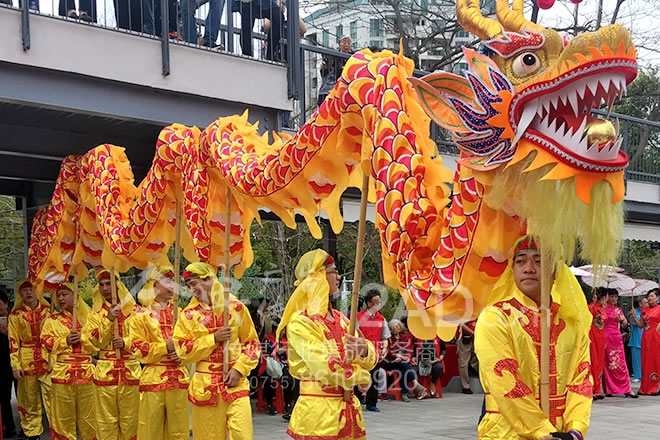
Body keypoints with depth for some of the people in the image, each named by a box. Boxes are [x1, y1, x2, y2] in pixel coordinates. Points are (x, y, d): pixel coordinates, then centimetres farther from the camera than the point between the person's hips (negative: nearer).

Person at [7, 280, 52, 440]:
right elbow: (13, 342, 1)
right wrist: (15, 366, -5)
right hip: (27, 363, 0)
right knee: (29, 401, 6)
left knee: (52, 397, -4)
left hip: (48, 361, 0)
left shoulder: (48, 310, 5)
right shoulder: (15, 314, 2)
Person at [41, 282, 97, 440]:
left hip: (86, 372, 0)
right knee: (63, 415, 2)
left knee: (88, 414, 4)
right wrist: (65, 341, -12)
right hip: (62, 373, 0)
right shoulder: (52, 320, 8)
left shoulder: (88, 317, 8)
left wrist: (82, 338, -12)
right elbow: (46, 343, 1)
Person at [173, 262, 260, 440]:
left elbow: (252, 343, 7)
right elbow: (183, 351, -2)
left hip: (235, 383, 0)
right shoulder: (189, 314, 3)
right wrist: (213, 339, -11)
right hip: (205, 385, 1)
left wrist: (239, 369, -6)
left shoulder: (236, 307, 3)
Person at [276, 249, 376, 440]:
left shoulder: (339, 318, 14)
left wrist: (364, 351, -11)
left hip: (348, 406, 7)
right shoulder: (300, 322, -10)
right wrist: (361, 377, -5)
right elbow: (325, 365, -18)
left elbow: (369, 360, 12)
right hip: (319, 409, -7)